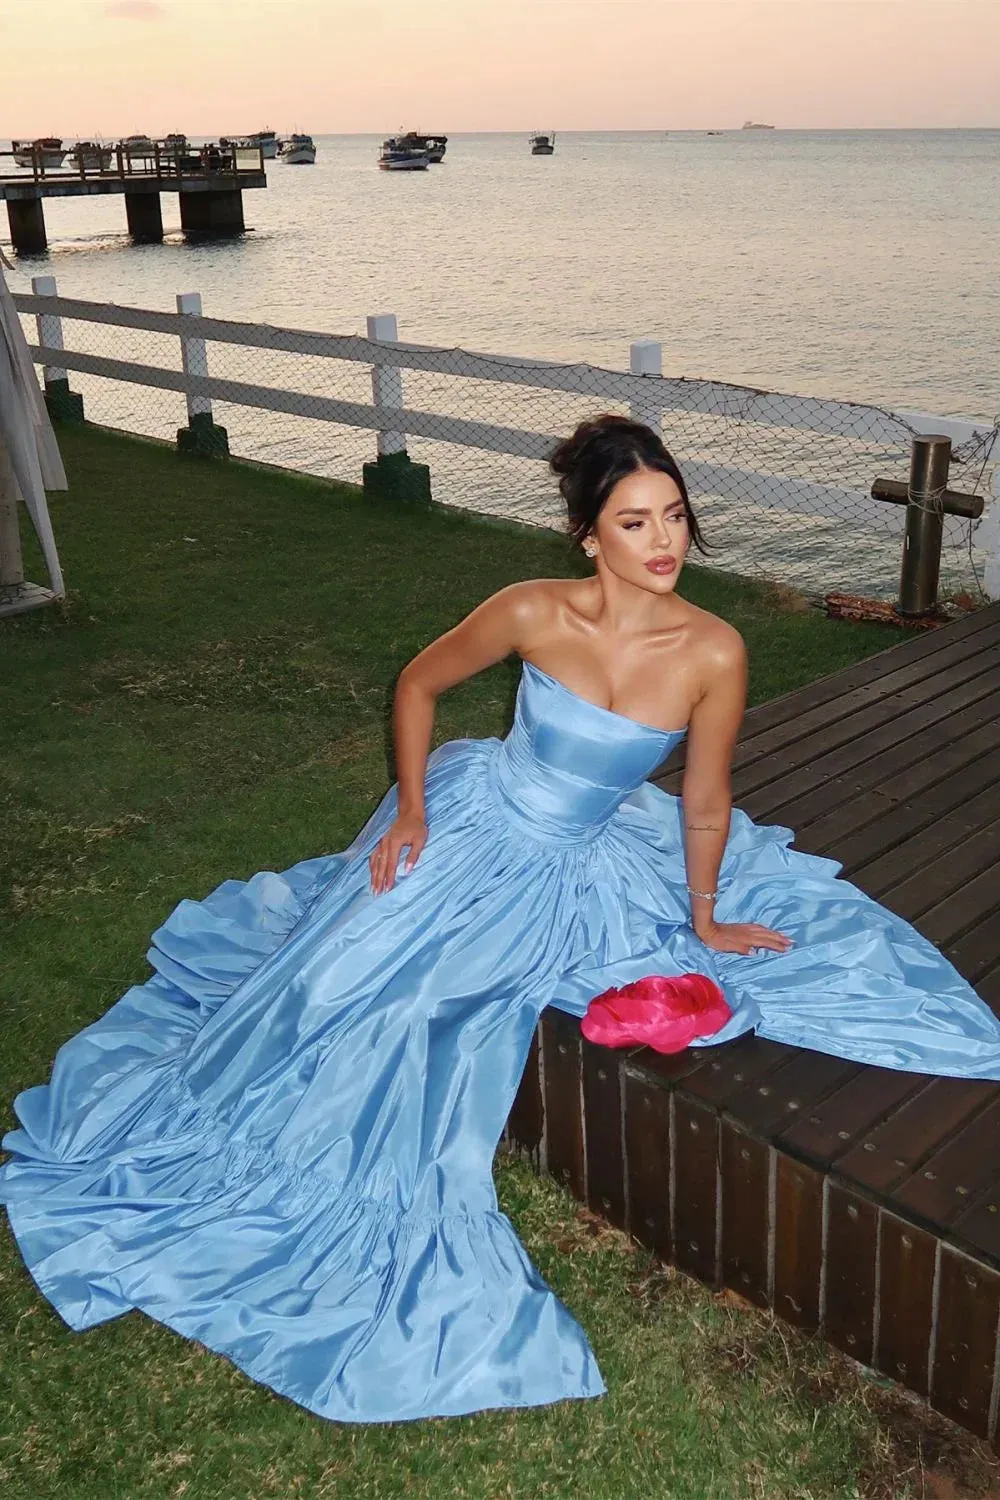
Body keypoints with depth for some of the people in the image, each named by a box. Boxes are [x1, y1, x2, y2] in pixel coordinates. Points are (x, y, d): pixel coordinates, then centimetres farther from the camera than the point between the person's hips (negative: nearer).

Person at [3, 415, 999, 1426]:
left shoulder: (712, 652, -19)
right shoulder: (535, 613, -21)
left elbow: (704, 805, -6)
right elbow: (418, 682, -4)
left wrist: (703, 921, 4)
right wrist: (409, 808, -10)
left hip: (577, 871, 3)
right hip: (471, 822, -2)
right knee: (351, 972, -3)